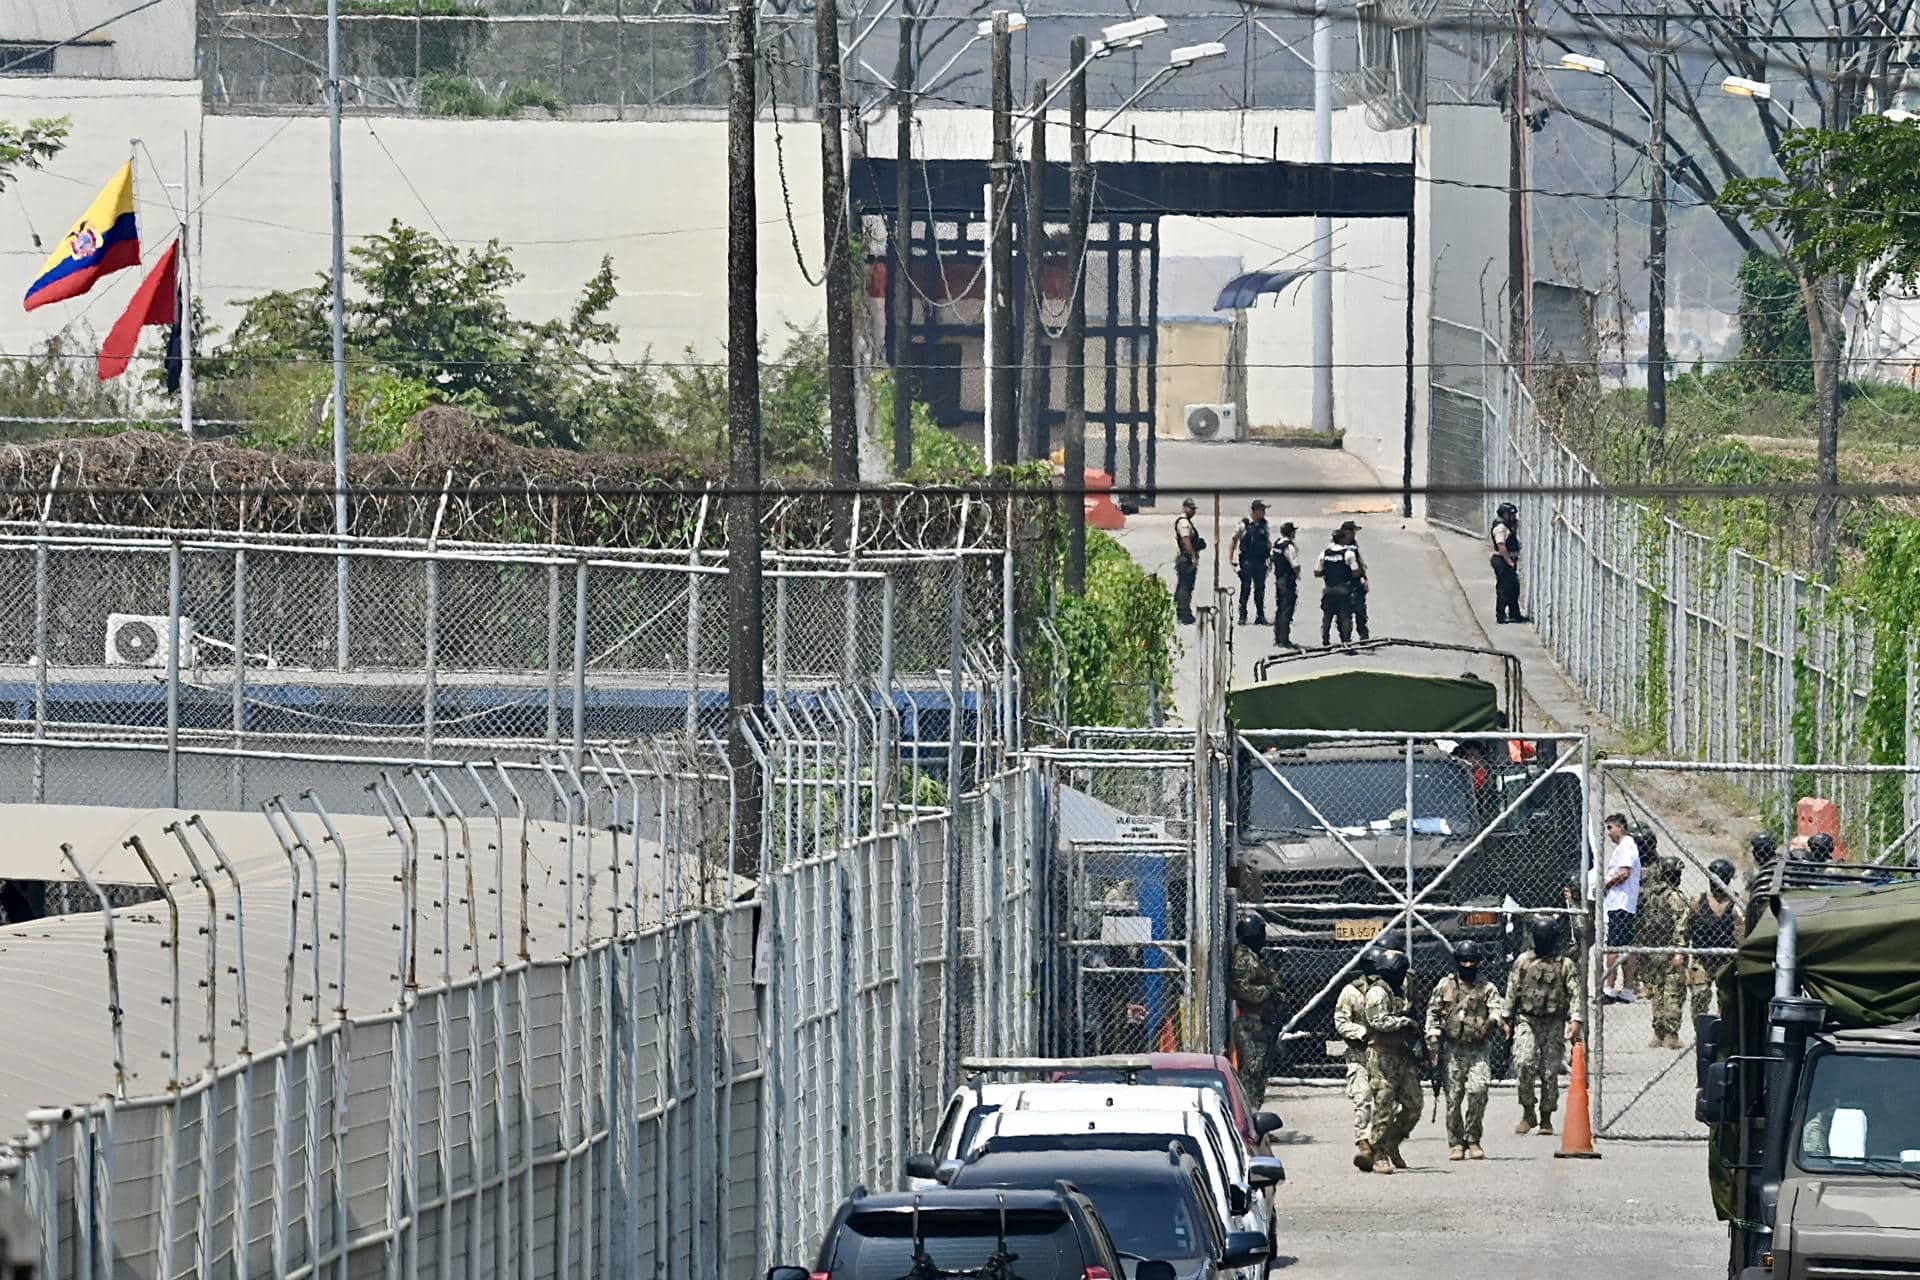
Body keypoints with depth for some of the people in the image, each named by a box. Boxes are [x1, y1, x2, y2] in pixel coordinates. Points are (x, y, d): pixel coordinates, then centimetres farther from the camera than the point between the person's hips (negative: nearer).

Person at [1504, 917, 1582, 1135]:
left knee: (1550, 1072, 0)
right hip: (1527, 1021, 0)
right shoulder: (1522, 962, 8)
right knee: (1524, 1064, -18)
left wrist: (1575, 1020, -16)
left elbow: (1575, 994, -3)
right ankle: (1528, 1113, -6)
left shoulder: (1565, 965, 3)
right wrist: (1508, 1020, 8)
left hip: (1554, 1024, 0)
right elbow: (1512, 992, 12)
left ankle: (1546, 1119, 10)